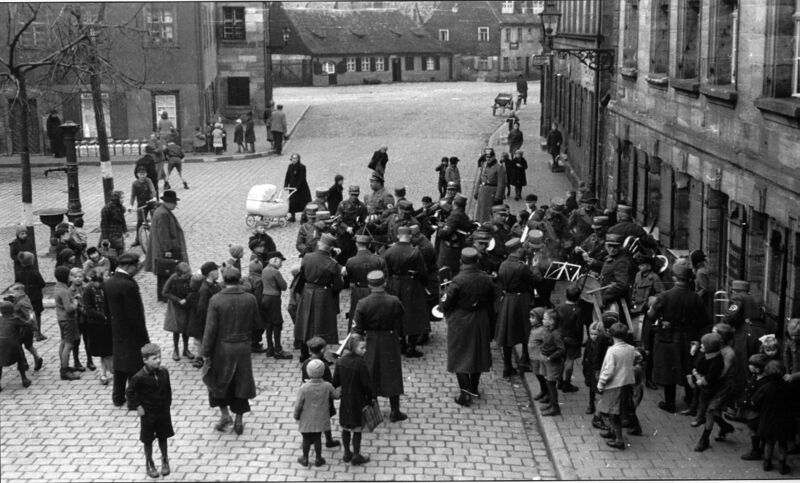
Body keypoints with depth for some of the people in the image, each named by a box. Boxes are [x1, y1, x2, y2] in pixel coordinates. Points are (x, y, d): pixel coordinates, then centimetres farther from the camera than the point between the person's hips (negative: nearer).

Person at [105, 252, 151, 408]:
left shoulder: (108, 282, 1)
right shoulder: (129, 285, -25)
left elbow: (108, 308, 9)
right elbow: (135, 315, -23)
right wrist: (144, 336, -16)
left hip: (116, 332, 8)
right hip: (131, 335, -8)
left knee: (119, 365, 19)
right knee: (135, 368, 4)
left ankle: (118, 397, 30)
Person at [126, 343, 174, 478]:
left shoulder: (164, 372, -8)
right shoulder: (139, 377, -22)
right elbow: (130, 392, -12)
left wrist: (168, 403, 4)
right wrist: (137, 406, -12)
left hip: (163, 411, 3)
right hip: (148, 414, -3)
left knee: (163, 437, 17)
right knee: (148, 441, 12)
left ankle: (165, 460, 36)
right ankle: (149, 463, 30)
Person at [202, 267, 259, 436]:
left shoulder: (216, 300, -15)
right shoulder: (250, 299, -7)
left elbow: (210, 329, -14)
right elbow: (255, 323, 3)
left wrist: (206, 353, -7)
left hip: (222, 347, -2)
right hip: (243, 347, 3)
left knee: (217, 381, 19)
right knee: (241, 382, 14)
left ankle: (224, 413, 12)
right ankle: (238, 421, 20)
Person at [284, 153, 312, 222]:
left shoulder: (302, 167, -13)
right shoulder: (290, 166, 3)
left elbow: (302, 178, -17)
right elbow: (287, 177, 5)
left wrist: (297, 187, -24)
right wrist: (285, 186, -5)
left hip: (302, 187, -4)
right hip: (292, 187, 4)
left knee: (304, 202, 0)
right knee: (292, 202, 3)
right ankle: (292, 216, 11)